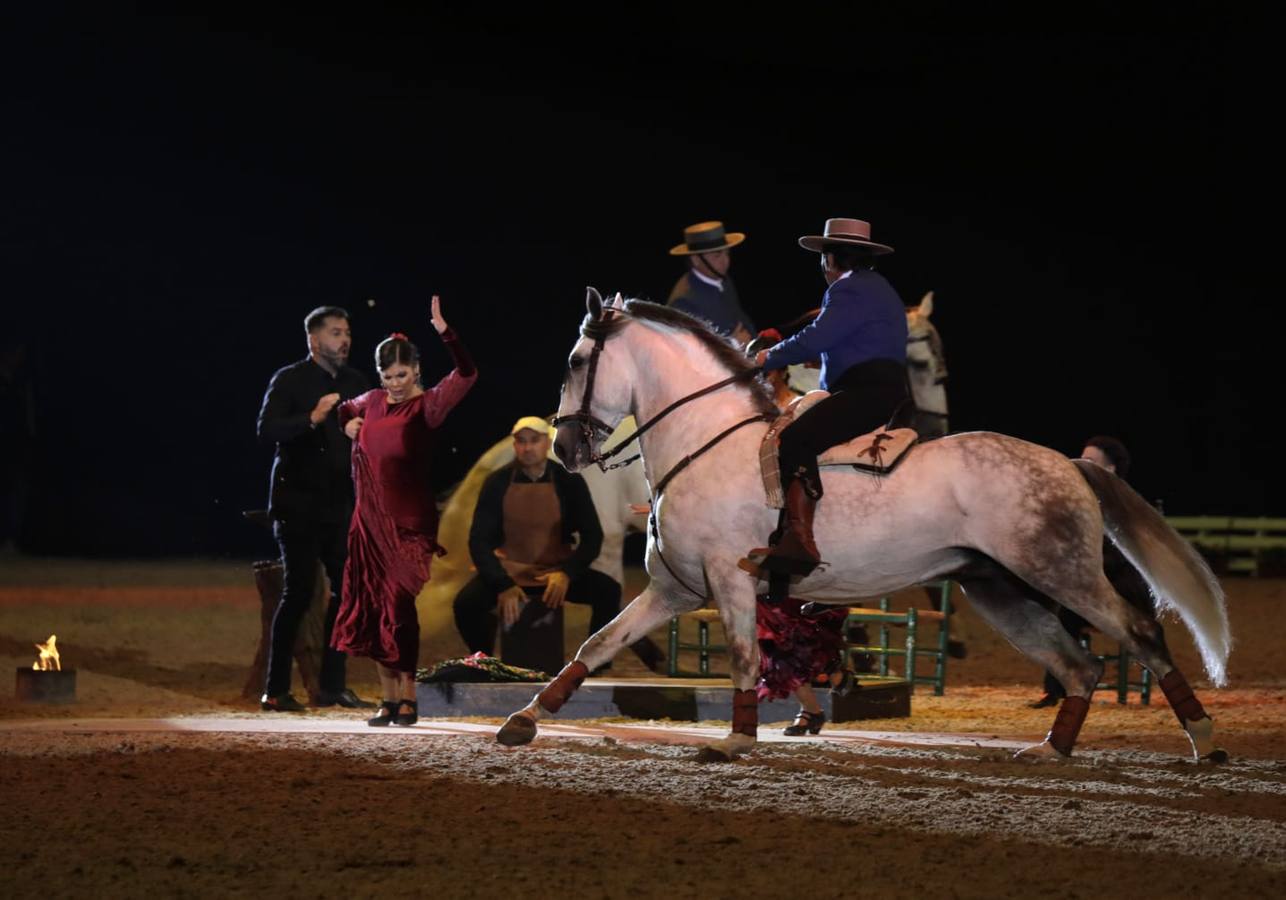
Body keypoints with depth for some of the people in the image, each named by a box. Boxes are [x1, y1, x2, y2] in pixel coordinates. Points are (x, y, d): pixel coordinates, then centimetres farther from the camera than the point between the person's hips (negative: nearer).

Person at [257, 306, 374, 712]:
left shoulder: (355, 383, 12)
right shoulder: (290, 380, -5)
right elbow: (267, 429, -19)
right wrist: (312, 419, -32)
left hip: (340, 505, 6)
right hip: (299, 505, -6)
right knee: (299, 591, -8)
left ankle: (333, 686, 13)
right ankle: (275, 690, -3)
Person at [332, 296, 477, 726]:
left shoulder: (428, 405, -7)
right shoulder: (373, 402, 10)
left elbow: (466, 375, -23)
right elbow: (346, 409, 32)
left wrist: (445, 332, -33)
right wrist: (347, 423, 9)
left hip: (408, 521, -6)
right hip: (371, 519, 6)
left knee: (399, 604, -12)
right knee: (373, 609, 7)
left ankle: (408, 698, -3)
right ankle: (388, 699, 14)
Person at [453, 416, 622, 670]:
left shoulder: (569, 482, -5)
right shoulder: (498, 483, -7)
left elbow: (592, 537, -4)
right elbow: (479, 540, -9)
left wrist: (567, 574, -23)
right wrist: (502, 585, -25)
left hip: (557, 573, 1)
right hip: (509, 572, -1)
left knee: (609, 591, -25)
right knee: (466, 603, -29)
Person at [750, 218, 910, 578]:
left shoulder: (851, 289, -7)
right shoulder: (877, 287, 29)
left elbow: (814, 340, -16)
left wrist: (770, 357, -1)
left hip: (867, 392, -12)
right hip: (886, 395, 12)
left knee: (796, 439, -27)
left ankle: (798, 541, -42)